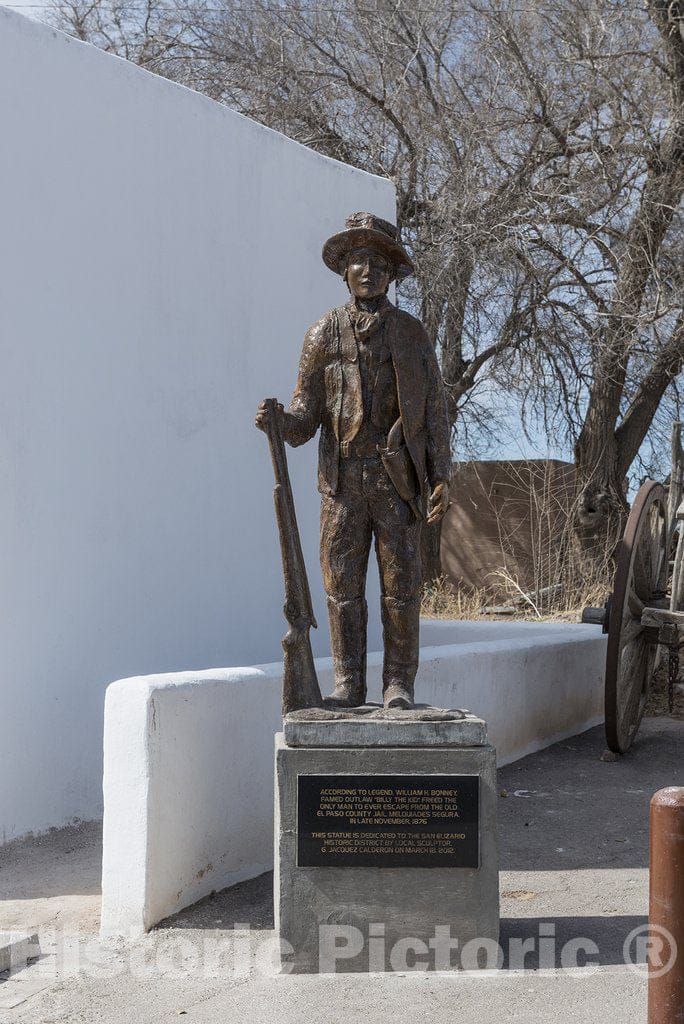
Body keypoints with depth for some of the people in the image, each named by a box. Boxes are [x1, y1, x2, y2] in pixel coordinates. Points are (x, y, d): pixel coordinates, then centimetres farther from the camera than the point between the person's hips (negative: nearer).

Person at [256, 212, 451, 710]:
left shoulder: (412, 333, 7)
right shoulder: (324, 334, 7)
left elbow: (434, 409, 5)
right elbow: (308, 414, 4)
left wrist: (441, 477, -3)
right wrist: (279, 421, -18)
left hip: (398, 479, 0)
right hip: (343, 478, 1)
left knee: (401, 584, 0)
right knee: (343, 584, 1)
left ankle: (399, 686, 8)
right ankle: (348, 685, 10)